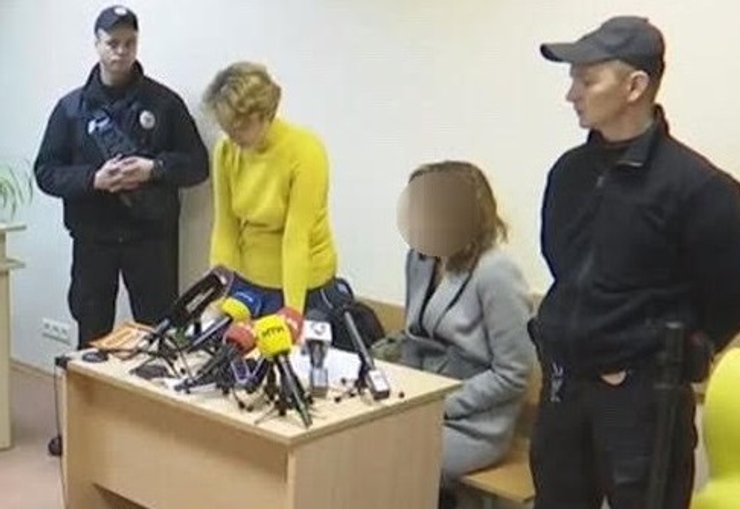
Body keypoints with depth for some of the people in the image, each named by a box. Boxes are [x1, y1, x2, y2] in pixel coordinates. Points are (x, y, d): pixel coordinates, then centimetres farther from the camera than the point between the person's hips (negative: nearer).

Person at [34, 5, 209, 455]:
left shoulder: (165, 102, 0)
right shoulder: (72, 107, 3)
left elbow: (197, 164, 1)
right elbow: (46, 172, 2)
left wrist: (154, 169, -17)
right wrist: (93, 179, -16)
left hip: (152, 237, -1)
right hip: (93, 238, 2)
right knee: (92, 334, 11)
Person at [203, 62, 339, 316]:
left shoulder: (305, 152, -21)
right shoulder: (226, 151, -7)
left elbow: (296, 240, -24)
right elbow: (225, 230, -4)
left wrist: (292, 313, -28)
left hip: (302, 284, -4)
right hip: (247, 280, 5)